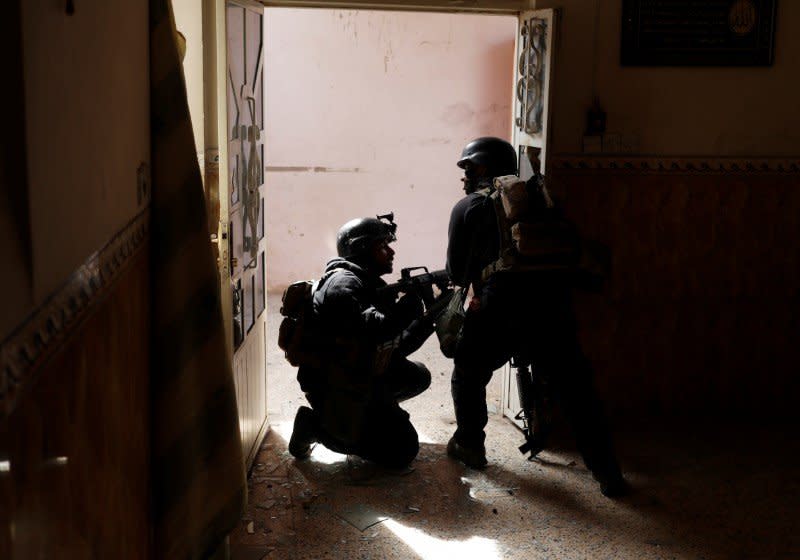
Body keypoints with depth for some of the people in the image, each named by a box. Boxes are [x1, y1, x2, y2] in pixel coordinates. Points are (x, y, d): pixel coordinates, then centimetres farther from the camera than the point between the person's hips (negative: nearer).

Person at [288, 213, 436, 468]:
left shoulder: (373, 287, 11)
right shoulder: (343, 284, -18)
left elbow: (392, 349, 9)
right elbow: (364, 329, -36)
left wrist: (423, 325, -4)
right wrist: (402, 312, -25)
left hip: (365, 379, 10)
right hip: (334, 390, -10)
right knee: (402, 451, -6)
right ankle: (317, 426, -3)